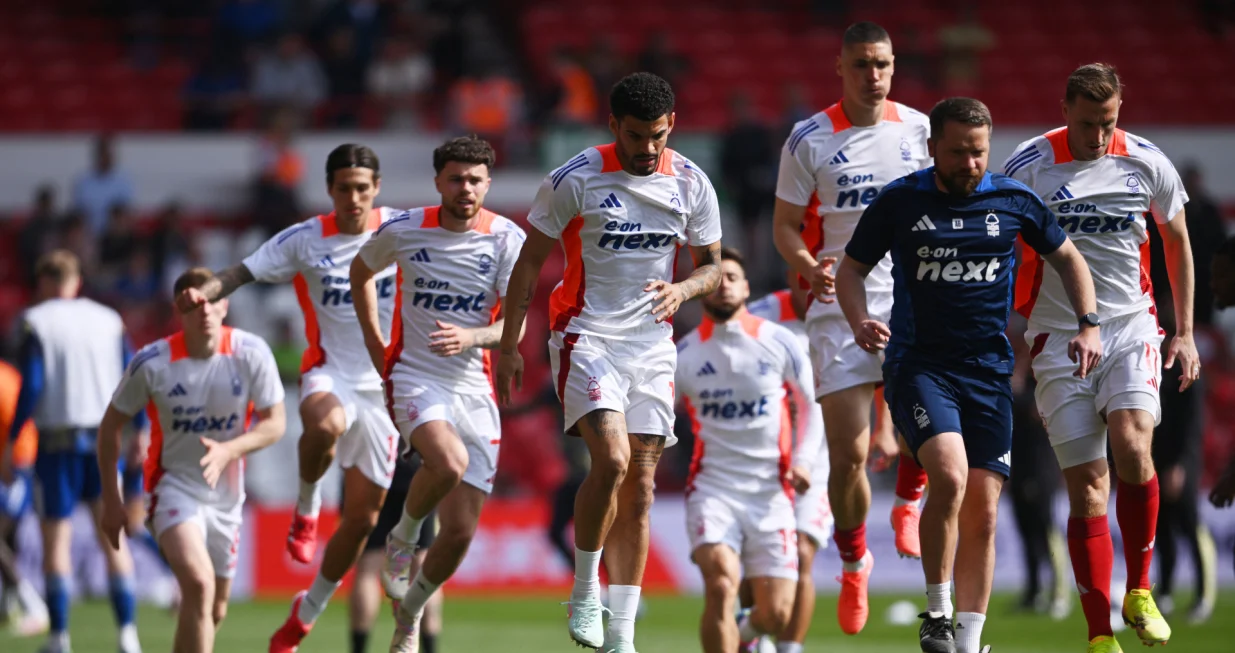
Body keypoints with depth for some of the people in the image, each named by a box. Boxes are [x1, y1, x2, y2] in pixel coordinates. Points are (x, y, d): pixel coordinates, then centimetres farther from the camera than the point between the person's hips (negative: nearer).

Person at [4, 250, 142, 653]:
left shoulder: (37, 322, -2)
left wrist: (11, 442, -6)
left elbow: (31, 388, -10)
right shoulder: (109, 320, 9)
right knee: (112, 538, 6)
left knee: (55, 540, 3)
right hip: (104, 437, 3)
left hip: (58, 441, -3)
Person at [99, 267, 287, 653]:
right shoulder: (152, 363, -15)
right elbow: (111, 425, -2)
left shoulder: (252, 353, -11)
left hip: (227, 492, 4)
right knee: (199, 585, -27)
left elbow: (275, 422, -6)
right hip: (173, 486, -4)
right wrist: (111, 499, -2)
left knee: (215, 609, 13)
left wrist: (228, 450, -25)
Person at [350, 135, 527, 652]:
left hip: (474, 390, 2)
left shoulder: (508, 239, -3)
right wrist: (374, 343, 13)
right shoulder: (403, 231, -2)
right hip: (414, 377, -2)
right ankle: (401, 540, -4)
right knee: (450, 461, -35)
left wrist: (471, 337, -27)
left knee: (461, 532, 0)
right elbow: (361, 271, 19)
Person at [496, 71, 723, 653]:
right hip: (585, 337, -4)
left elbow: (711, 266, 11)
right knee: (612, 460, -24)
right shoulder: (575, 180, -10)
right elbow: (529, 262, -2)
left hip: (653, 344, 4)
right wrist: (508, 346, -4)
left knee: (639, 488, 3)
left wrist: (682, 290, -12)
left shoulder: (691, 184, 0)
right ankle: (585, 591, -4)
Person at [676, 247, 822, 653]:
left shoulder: (780, 343, 2)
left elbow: (810, 407, 12)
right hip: (712, 487, -1)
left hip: (770, 491, 1)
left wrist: (803, 460, -3)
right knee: (721, 582, -28)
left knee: (776, 615, -1)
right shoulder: (683, 356, 1)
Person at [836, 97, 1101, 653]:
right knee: (949, 476, -26)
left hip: (989, 372, 3)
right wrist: (860, 322, -9)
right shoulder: (898, 202, 0)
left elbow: (1067, 258, 18)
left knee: (982, 512, 0)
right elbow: (851, 268, 10)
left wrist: (1088, 326, 6)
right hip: (918, 365, -3)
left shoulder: (1013, 201, 5)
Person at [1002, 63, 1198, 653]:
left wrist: (1185, 332, 14)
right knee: (1087, 483, -5)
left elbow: (1176, 240, 16)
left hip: (1131, 327, 1)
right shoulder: (1028, 166, -5)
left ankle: (1139, 592, -5)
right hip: (1059, 334, -1)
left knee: (1132, 441, -23)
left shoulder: (1147, 163, 1)